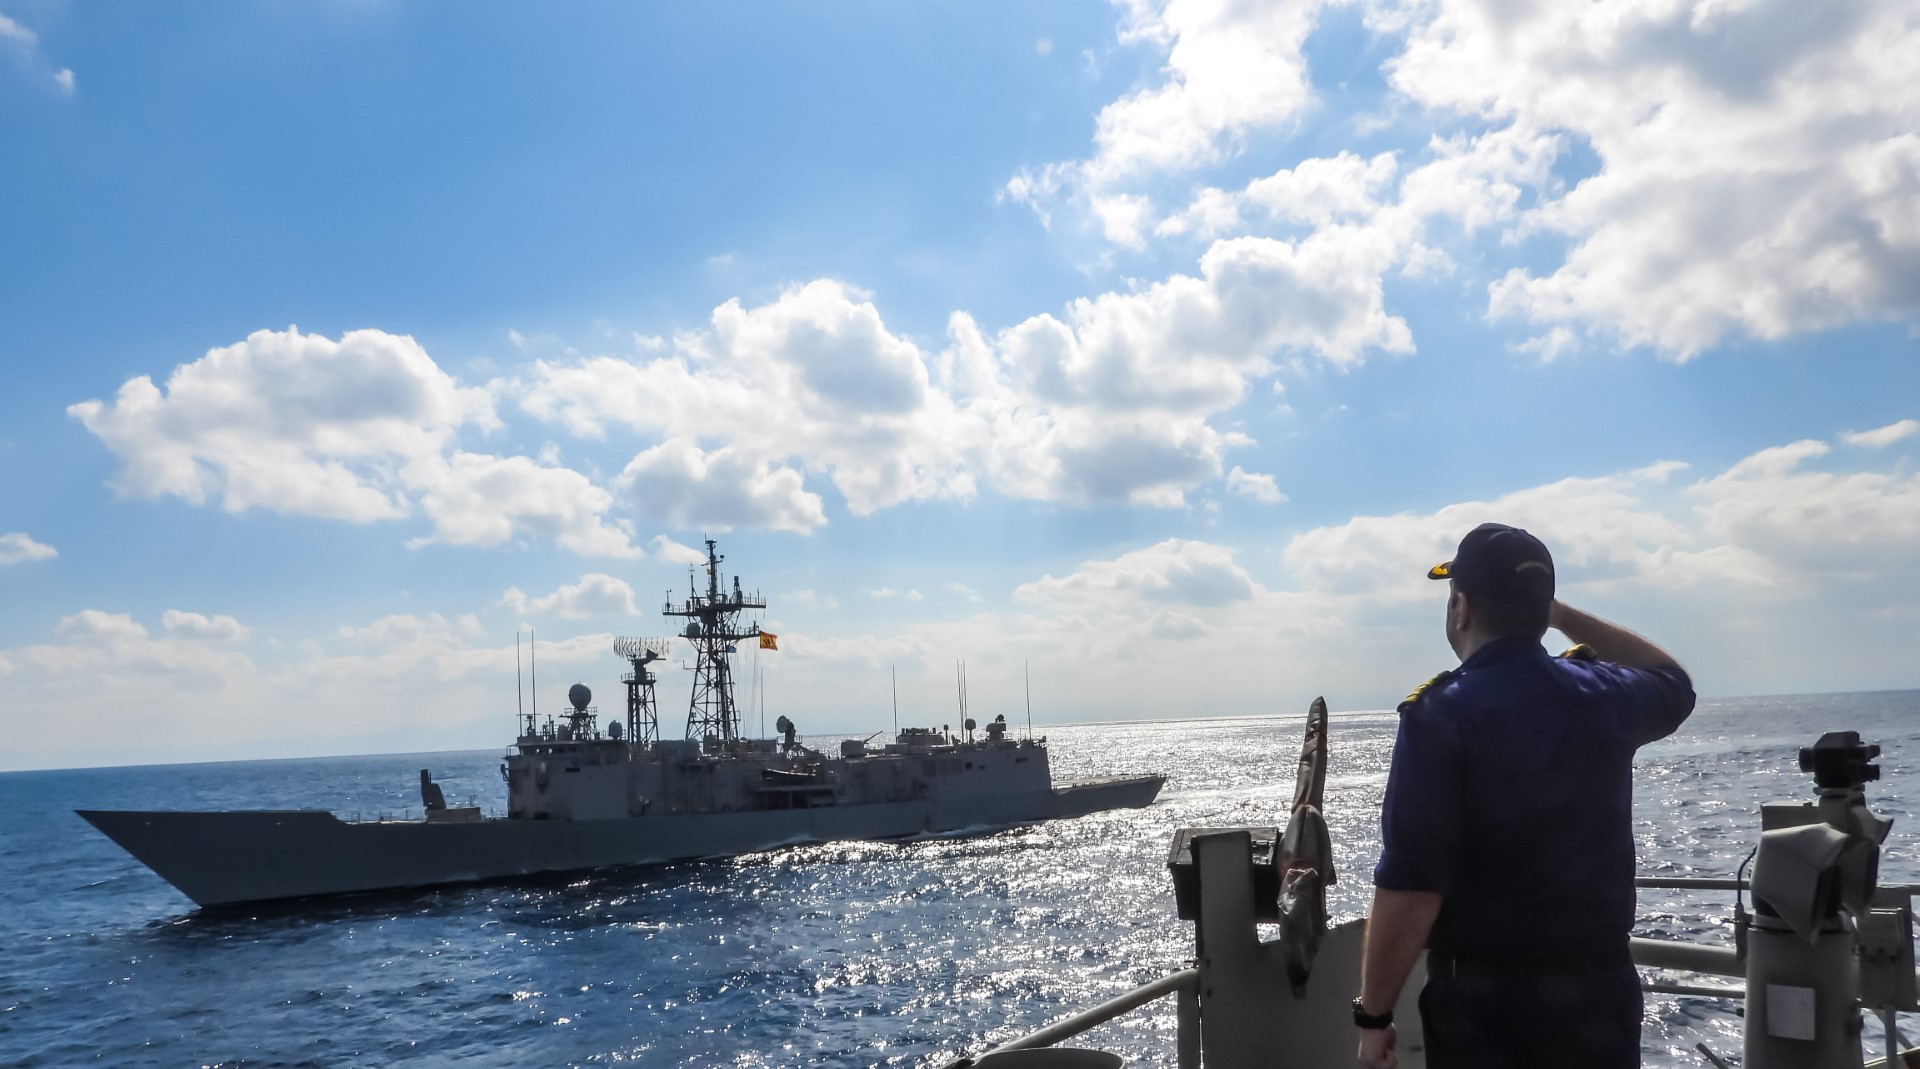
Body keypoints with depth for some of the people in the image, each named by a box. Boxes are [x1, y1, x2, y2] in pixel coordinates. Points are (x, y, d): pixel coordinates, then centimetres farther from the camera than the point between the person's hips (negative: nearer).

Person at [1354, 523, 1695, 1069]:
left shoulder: (1441, 715, -17)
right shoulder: (1603, 696, -1)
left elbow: (1411, 886, -21)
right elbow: (1673, 681, 25)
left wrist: (1374, 1014, -11)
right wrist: (1562, 614, 19)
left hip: (1483, 998, -5)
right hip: (1601, 986, 5)